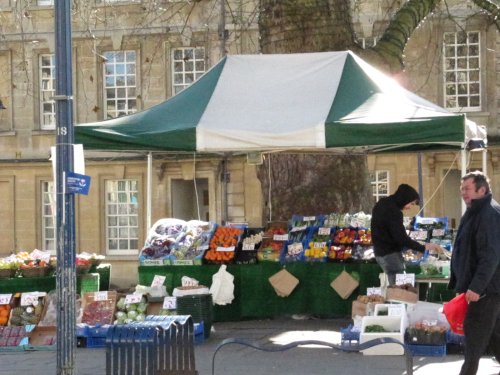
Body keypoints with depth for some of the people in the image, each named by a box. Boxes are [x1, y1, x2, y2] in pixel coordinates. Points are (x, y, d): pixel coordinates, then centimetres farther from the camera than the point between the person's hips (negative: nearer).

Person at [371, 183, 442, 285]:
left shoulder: (382, 204, 11)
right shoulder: (393, 211, -21)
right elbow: (401, 238, -24)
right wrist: (423, 247, -19)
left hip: (381, 251, 10)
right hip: (390, 254, -10)